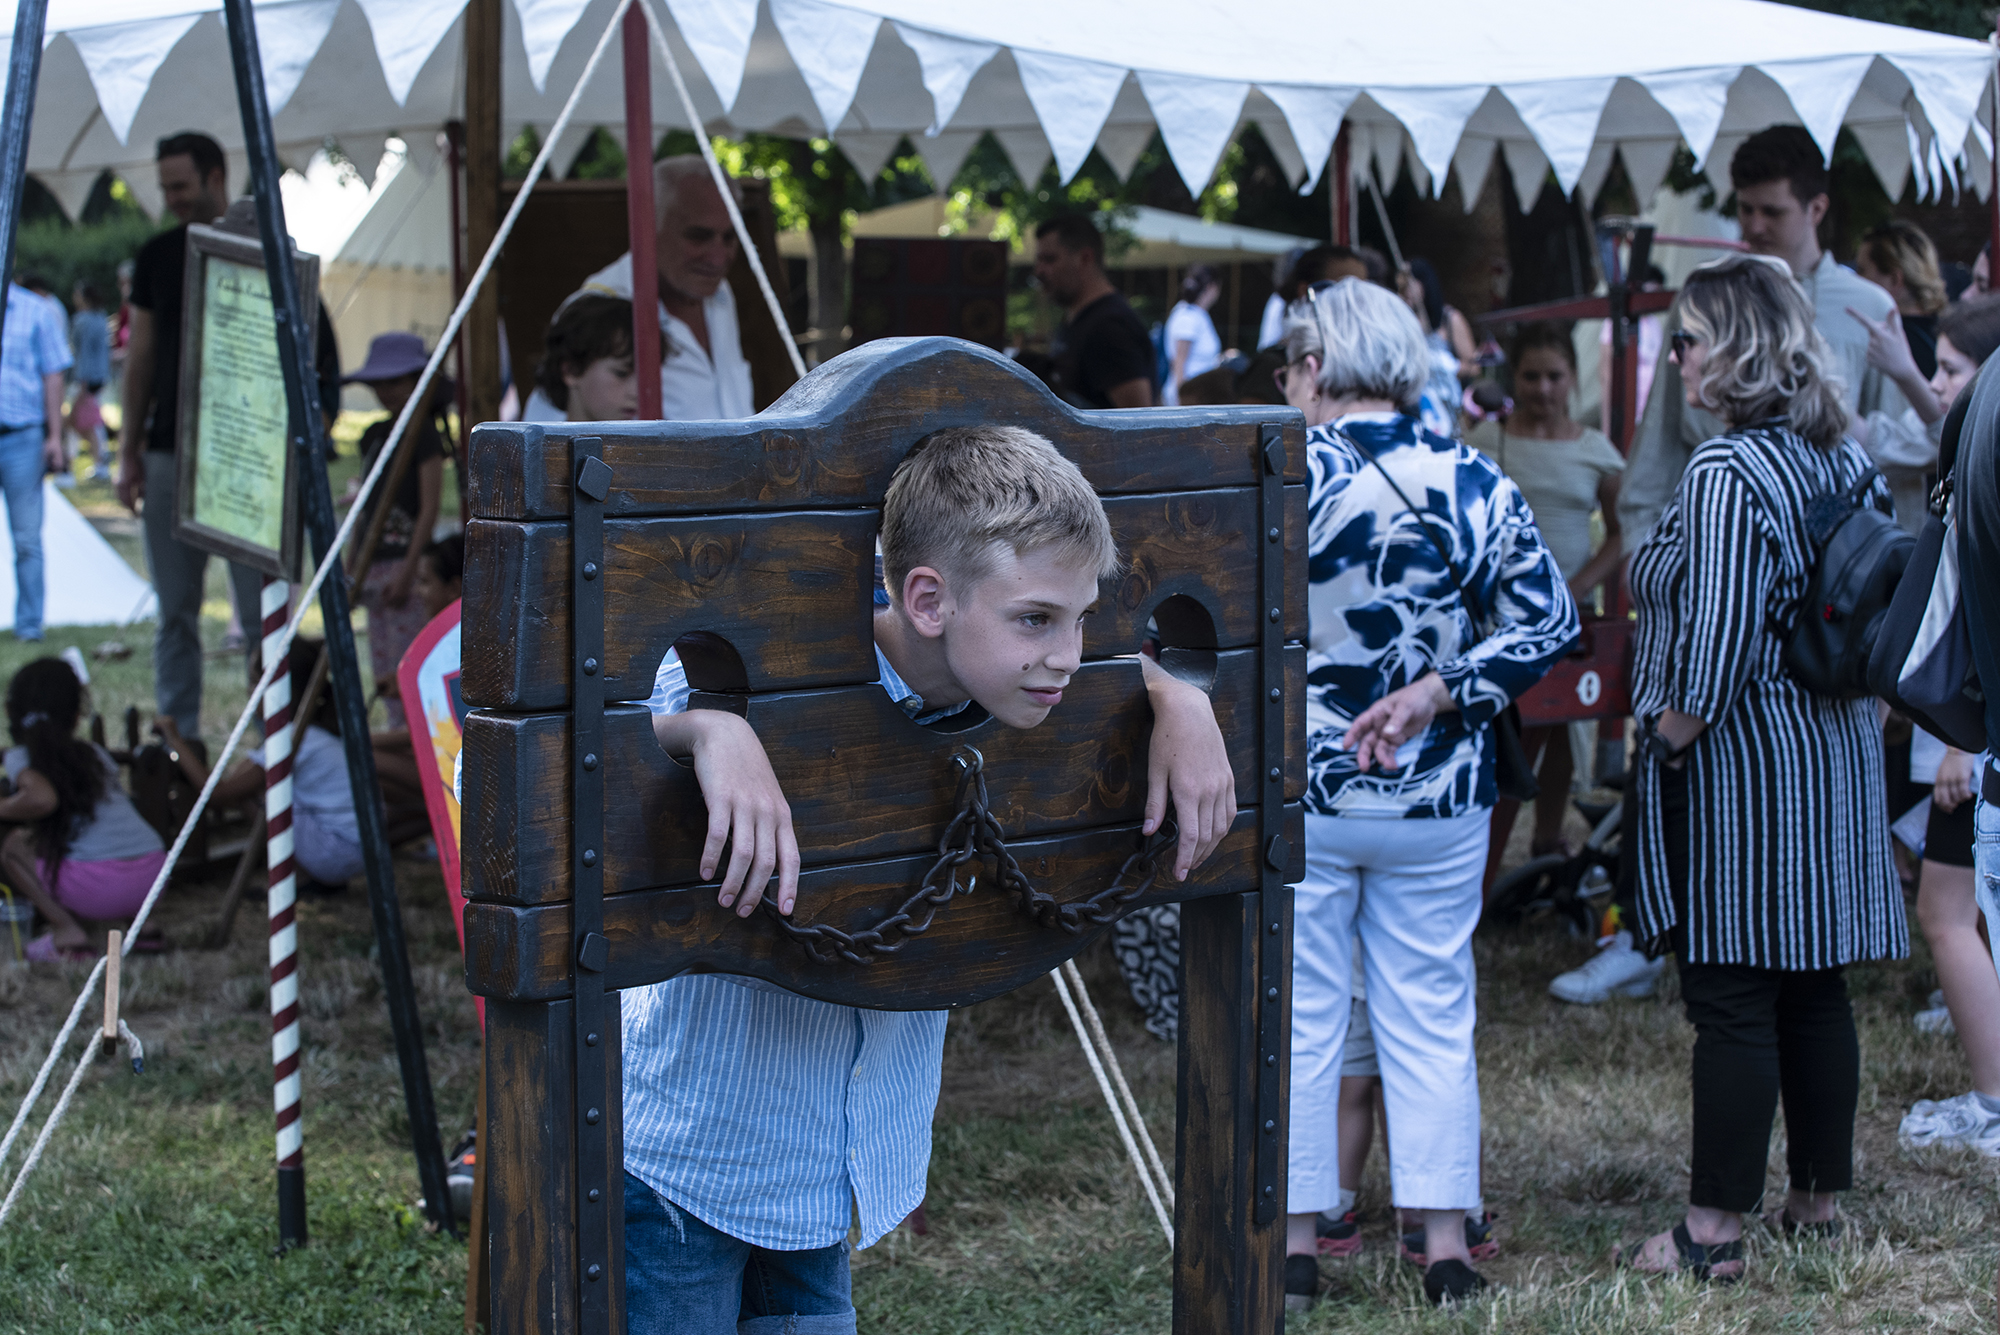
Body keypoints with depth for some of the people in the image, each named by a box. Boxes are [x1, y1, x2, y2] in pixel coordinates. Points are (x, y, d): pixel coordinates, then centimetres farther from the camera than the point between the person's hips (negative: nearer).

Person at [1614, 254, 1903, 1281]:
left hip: (1737, 761, -9)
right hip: (1835, 752, 9)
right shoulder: (1844, 458, 9)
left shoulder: (1727, 476, -18)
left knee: (1731, 1002, -4)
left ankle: (1714, 1233, 1)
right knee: (1815, 991, 14)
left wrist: (1667, 738, -11)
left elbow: (1717, 645, -22)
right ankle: (1818, 1204, 23)